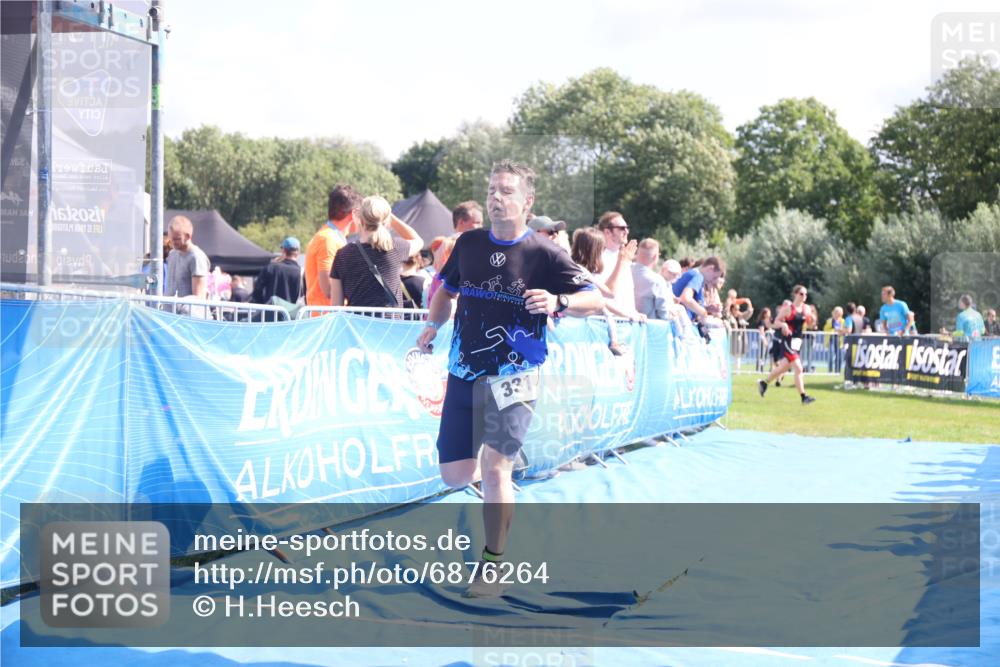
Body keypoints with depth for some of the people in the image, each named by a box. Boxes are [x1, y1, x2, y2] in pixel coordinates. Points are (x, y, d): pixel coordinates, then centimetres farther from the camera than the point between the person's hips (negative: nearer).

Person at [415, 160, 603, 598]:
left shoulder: (543, 254, -7)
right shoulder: (468, 243, 6)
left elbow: (595, 300, -7)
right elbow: (447, 289, 24)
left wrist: (558, 303, -26)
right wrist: (432, 326, 10)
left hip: (513, 375, -4)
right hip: (463, 372, 5)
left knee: (495, 468, -15)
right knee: (455, 475, 4)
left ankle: (491, 567, -2)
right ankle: (502, 472, 39)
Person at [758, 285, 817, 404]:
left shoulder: (806, 308, 7)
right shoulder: (788, 308, -9)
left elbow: (809, 324, 13)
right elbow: (776, 322, -5)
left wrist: (812, 319, -9)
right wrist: (783, 324, -25)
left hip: (798, 340, 8)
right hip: (788, 340, -8)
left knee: (784, 367, 19)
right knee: (798, 368, -15)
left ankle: (764, 383, 39)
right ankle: (803, 396, -14)